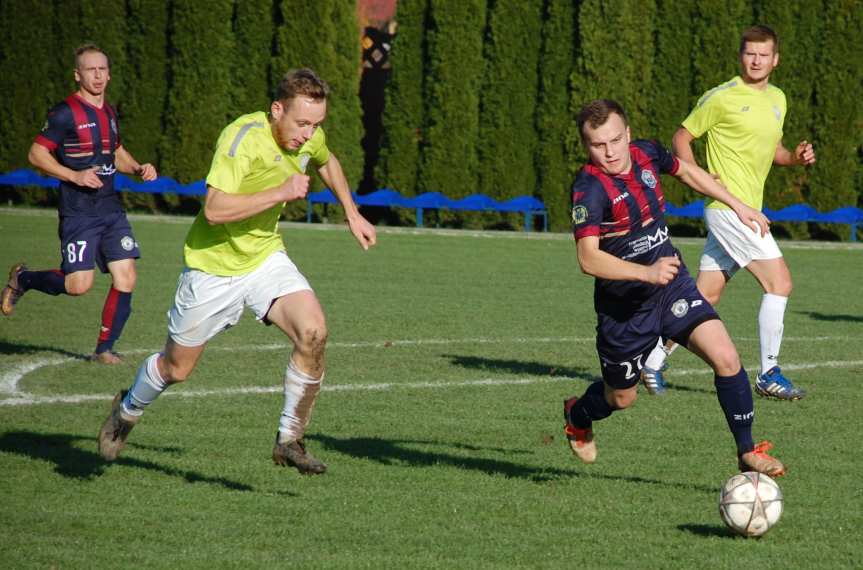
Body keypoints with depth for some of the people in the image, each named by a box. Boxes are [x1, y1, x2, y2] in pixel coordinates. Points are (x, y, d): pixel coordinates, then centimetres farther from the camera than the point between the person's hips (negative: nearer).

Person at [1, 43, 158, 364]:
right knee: (78, 284, -13)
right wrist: (75, 175, -19)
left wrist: (138, 169, 10)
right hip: (78, 213, -7)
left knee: (126, 278, -4)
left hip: (111, 209, 7)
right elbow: (36, 154, -10)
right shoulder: (65, 113, -9)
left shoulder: (108, 113, 14)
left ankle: (105, 349, 8)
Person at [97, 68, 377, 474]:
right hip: (214, 265, -5)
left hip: (266, 258, 5)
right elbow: (215, 209, -37)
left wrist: (353, 215, 21)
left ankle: (289, 441, -7)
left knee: (313, 332, -21)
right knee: (176, 368, 10)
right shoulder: (242, 138, -28)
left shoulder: (309, 137, -6)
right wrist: (281, 192, -36)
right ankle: (128, 410, 44)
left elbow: (326, 162, 21)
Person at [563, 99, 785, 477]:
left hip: (672, 284, 4)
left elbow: (686, 172, 19)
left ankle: (747, 453, -5)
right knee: (621, 397, 15)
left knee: (725, 357, -17)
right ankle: (577, 415, 51)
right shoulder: (589, 188, -25)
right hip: (623, 304, -4)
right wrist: (646, 272, -46)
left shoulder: (646, 154, -5)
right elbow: (589, 259, -36)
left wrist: (737, 206, 20)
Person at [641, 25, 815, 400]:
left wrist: (795, 157, 7)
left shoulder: (777, 99, 16)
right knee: (780, 283, -13)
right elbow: (682, 137, -2)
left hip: (748, 210, 8)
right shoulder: (721, 98, -7)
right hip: (727, 204, -8)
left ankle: (654, 358, 19)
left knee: (707, 295, 9)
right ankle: (768, 375, -7)